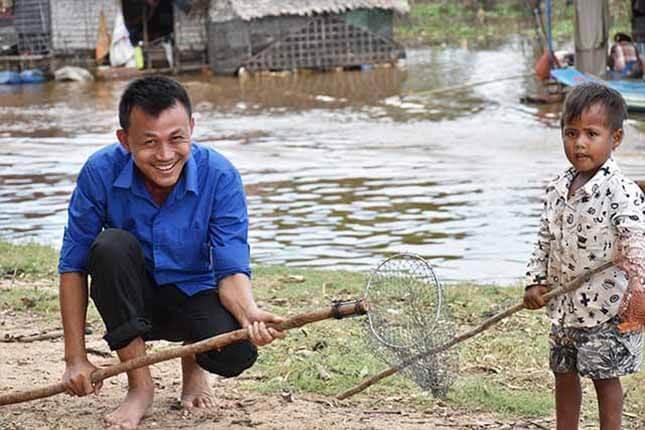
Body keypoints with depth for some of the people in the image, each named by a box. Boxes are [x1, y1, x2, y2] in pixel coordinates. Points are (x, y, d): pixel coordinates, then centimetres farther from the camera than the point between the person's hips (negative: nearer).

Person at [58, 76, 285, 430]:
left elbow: (232, 270, -20)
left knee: (237, 352, -32)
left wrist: (250, 314, -45)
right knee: (111, 246, -32)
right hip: (131, 301, 1)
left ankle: (193, 363, 10)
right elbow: (73, 265, -13)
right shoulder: (101, 172, -20)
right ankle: (140, 386, -17)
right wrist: (76, 359, -17)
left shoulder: (220, 177, -20)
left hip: (194, 297, -1)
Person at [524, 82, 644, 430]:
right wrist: (535, 281, 5)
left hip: (606, 307, -7)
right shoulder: (558, 189, 4)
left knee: (605, 376, 4)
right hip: (565, 304, 7)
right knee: (564, 373, 17)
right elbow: (545, 240, 12)